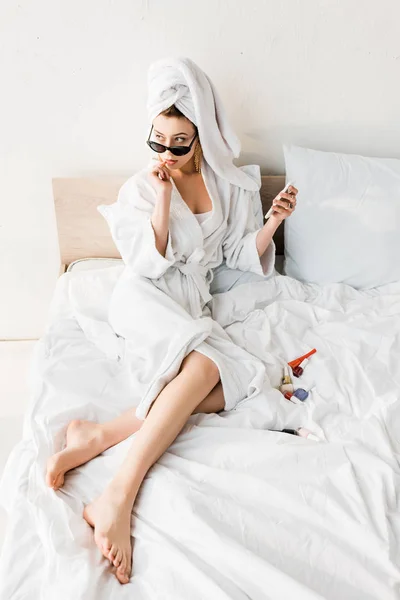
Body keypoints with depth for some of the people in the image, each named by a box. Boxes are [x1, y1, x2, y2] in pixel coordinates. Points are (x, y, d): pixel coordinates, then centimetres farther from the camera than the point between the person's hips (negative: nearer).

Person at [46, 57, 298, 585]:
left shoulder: (233, 185, 12)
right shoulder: (140, 187, 5)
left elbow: (243, 256, 15)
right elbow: (148, 264, -5)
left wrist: (273, 222, -3)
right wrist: (163, 196, -11)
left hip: (193, 305, 4)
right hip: (144, 300, -4)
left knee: (239, 378, -29)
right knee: (205, 363, -35)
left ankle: (101, 435, -33)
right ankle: (118, 498, -42)